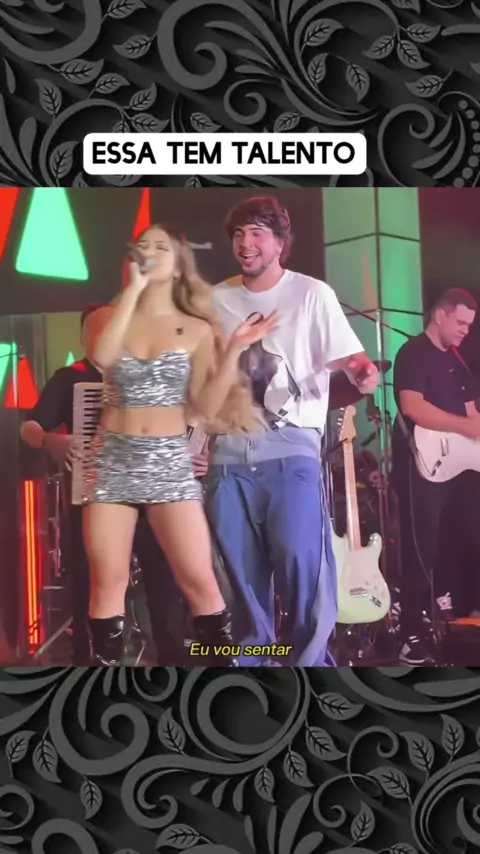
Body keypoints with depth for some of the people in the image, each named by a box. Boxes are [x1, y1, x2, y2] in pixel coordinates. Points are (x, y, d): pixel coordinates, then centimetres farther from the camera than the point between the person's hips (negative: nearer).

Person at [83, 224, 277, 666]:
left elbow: (205, 407, -2)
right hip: (113, 459, 1)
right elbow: (101, 357, -18)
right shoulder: (114, 318, 7)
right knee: (108, 582, 3)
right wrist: (134, 288, -13)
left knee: (199, 580, -5)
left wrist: (234, 351, -12)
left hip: (169, 460, -1)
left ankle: (225, 661, 10)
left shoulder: (197, 330, 4)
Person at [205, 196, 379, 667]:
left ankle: (309, 658, 8)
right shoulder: (216, 300, 11)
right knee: (241, 566, 8)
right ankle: (254, 654, 24)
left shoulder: (312, 294, 0)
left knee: (301, 558, -11)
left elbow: (347, 356, -5)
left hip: (291, 448, -4)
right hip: (228, 451, 4)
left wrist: (363, 372, -28)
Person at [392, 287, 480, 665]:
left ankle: (443, 606, 32)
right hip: (421, 468, -8)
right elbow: (412, 406, -23)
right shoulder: (413, 353, -9)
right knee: (421, 552, -7)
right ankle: (414, 638, -2)